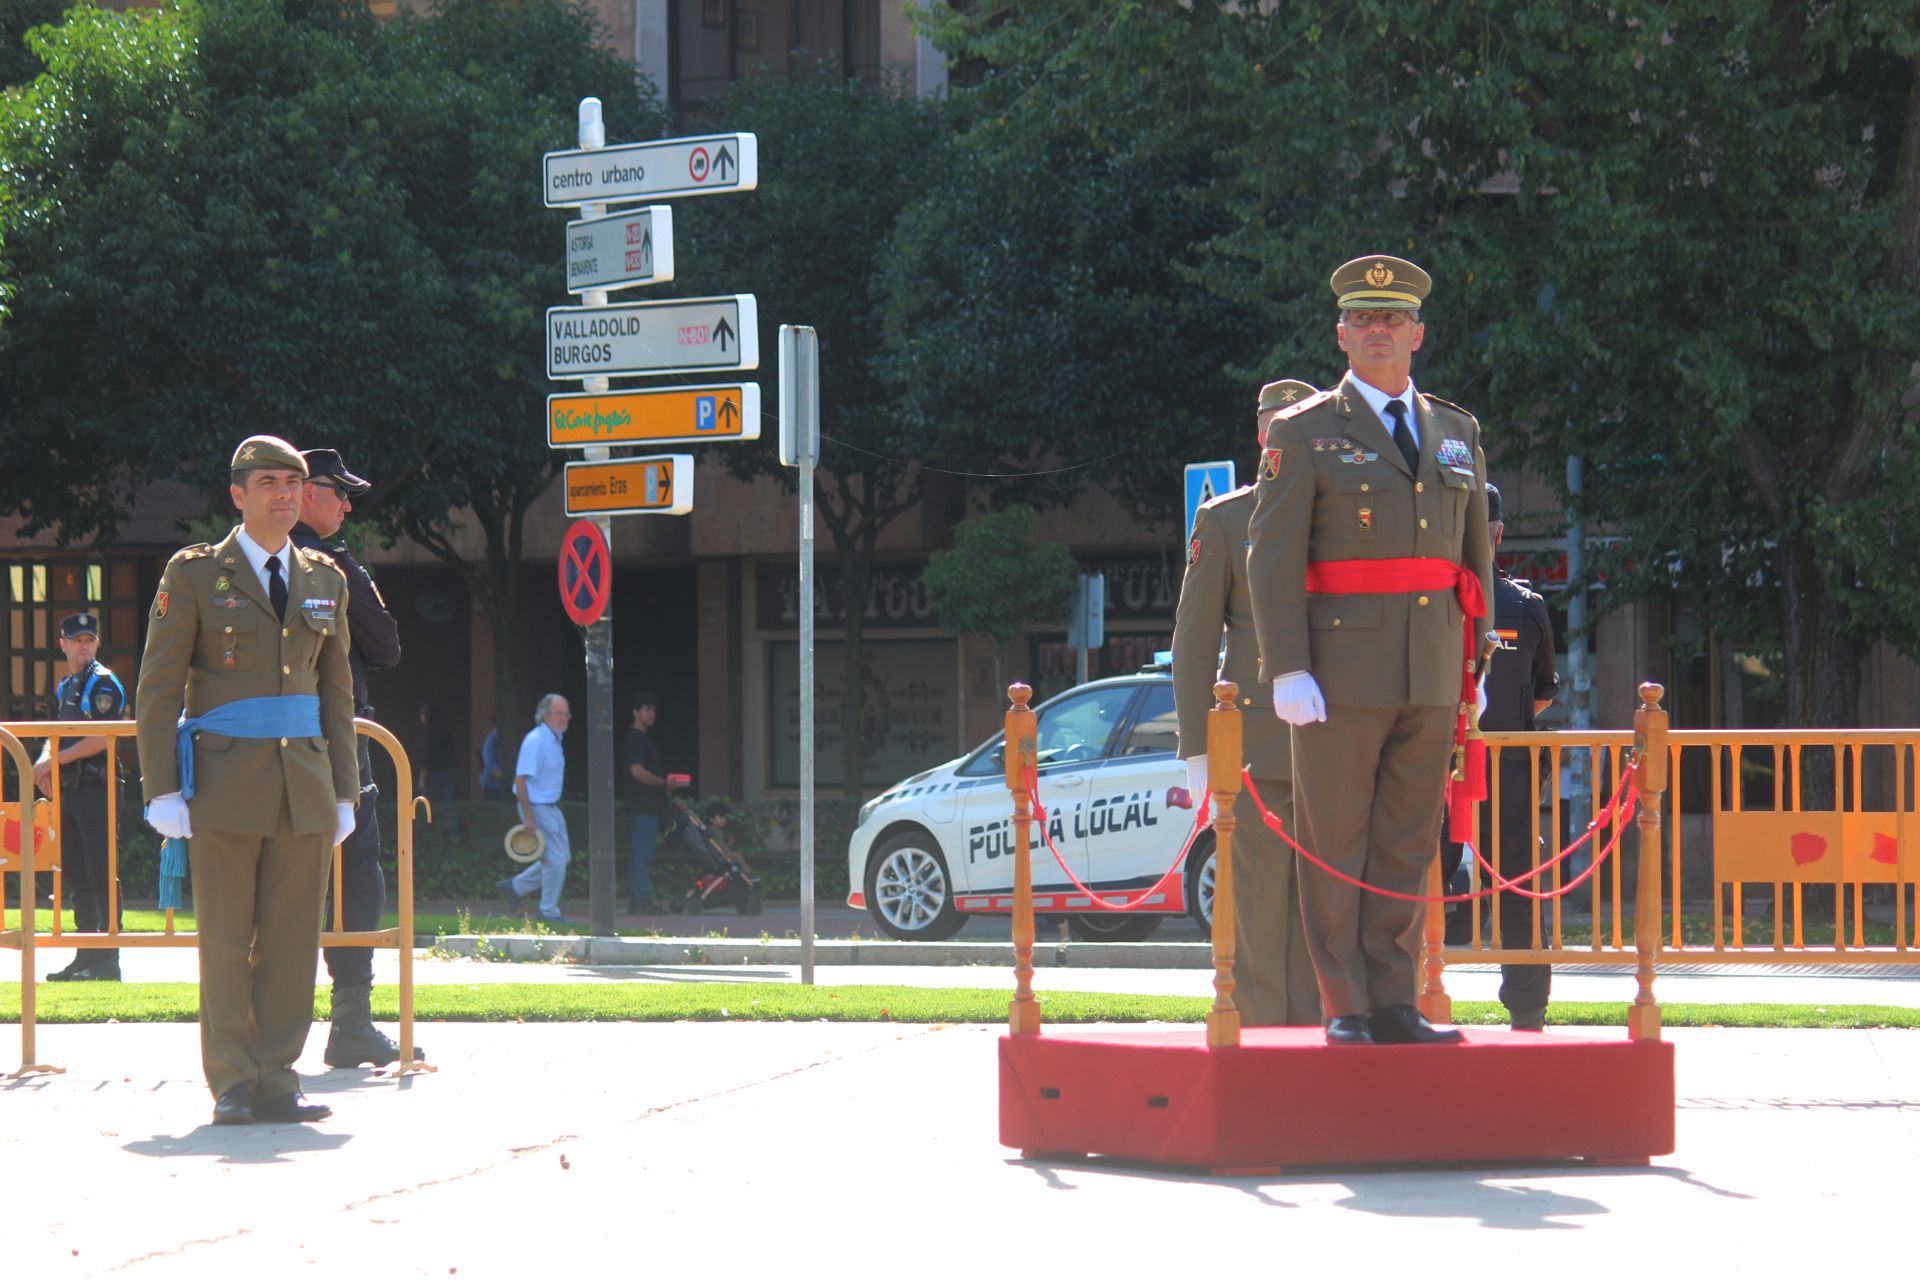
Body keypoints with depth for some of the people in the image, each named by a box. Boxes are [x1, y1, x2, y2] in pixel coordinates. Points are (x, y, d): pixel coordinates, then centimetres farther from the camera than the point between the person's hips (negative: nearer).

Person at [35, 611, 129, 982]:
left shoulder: (103, 682, -6)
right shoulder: (64, 687, 18)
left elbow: (103, 738, -16)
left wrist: (57, 760, -14)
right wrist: (46, 764, 1)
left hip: (97, 786, -9)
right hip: (70, 791, 9)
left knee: (101, 876, -9)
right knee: (76, 876, 10)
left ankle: (108, 961, -10)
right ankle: (86, 957, 16)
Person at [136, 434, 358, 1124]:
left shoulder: (326, 580, 14)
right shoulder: (194, 573, 1)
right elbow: (159, 687, -1)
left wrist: (344, 793, 13)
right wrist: (163, 789, -8)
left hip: (305, 791, 4)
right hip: (225, 787, -4)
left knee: (292, 941, 3)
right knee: (226, 942, -2)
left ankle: (276, 1079, 9)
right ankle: (233, 1085, 4)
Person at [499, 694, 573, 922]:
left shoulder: (556, 739, 11)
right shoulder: (535, 741, -19)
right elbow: (520, 780, -22)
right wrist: (529, 818, -24)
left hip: (551, 807, 10)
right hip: (537, 808, -10)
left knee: (562, 857, 13)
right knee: (556, 859, -6)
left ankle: (514, 887, 23)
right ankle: (548, 912, 7)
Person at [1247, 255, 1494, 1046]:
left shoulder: (1458, 434, 15)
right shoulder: (1304, 434, 1)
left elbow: (1476, 556, 20)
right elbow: (1272, 559, -5)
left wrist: (1476, 670, 14)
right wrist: (1288, 672, -14)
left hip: (1433, 677, 4)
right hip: (1342, 675, -4)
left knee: (1409, 847, 5)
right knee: (1335, 847, -1)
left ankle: (1394, 1004, 9)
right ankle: (1344, 1010, 4)